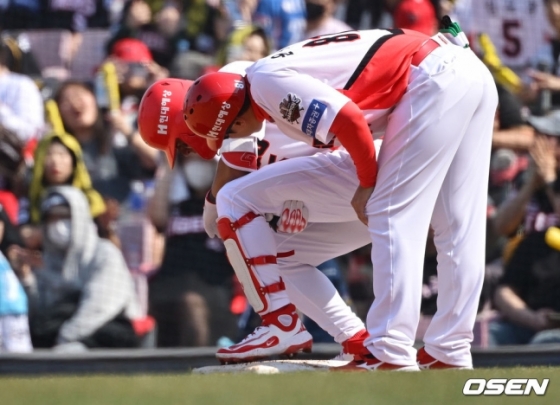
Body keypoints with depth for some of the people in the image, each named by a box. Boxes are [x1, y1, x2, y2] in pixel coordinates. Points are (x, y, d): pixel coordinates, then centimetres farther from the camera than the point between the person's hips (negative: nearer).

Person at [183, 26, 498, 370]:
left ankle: (391, 354, -9)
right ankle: (450, 353, 15)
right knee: (455, 224, 10)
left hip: (436, 80, -10)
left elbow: (349, 121, -18)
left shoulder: (266, 81, -9)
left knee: (392, 216, -7)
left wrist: (367, 183, -4)